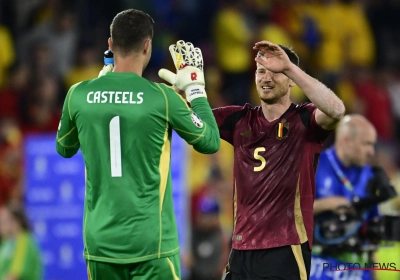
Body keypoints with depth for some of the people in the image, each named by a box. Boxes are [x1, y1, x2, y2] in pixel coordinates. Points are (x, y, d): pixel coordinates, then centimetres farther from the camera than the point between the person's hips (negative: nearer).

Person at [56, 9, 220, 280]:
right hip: (151, 243, -3)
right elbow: (211, 142, 5)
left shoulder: (79, 95, -1)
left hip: (100, 242, 3)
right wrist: (195, 87, 17)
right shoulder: (162, 97, -8)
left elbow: (64, 149, 19)